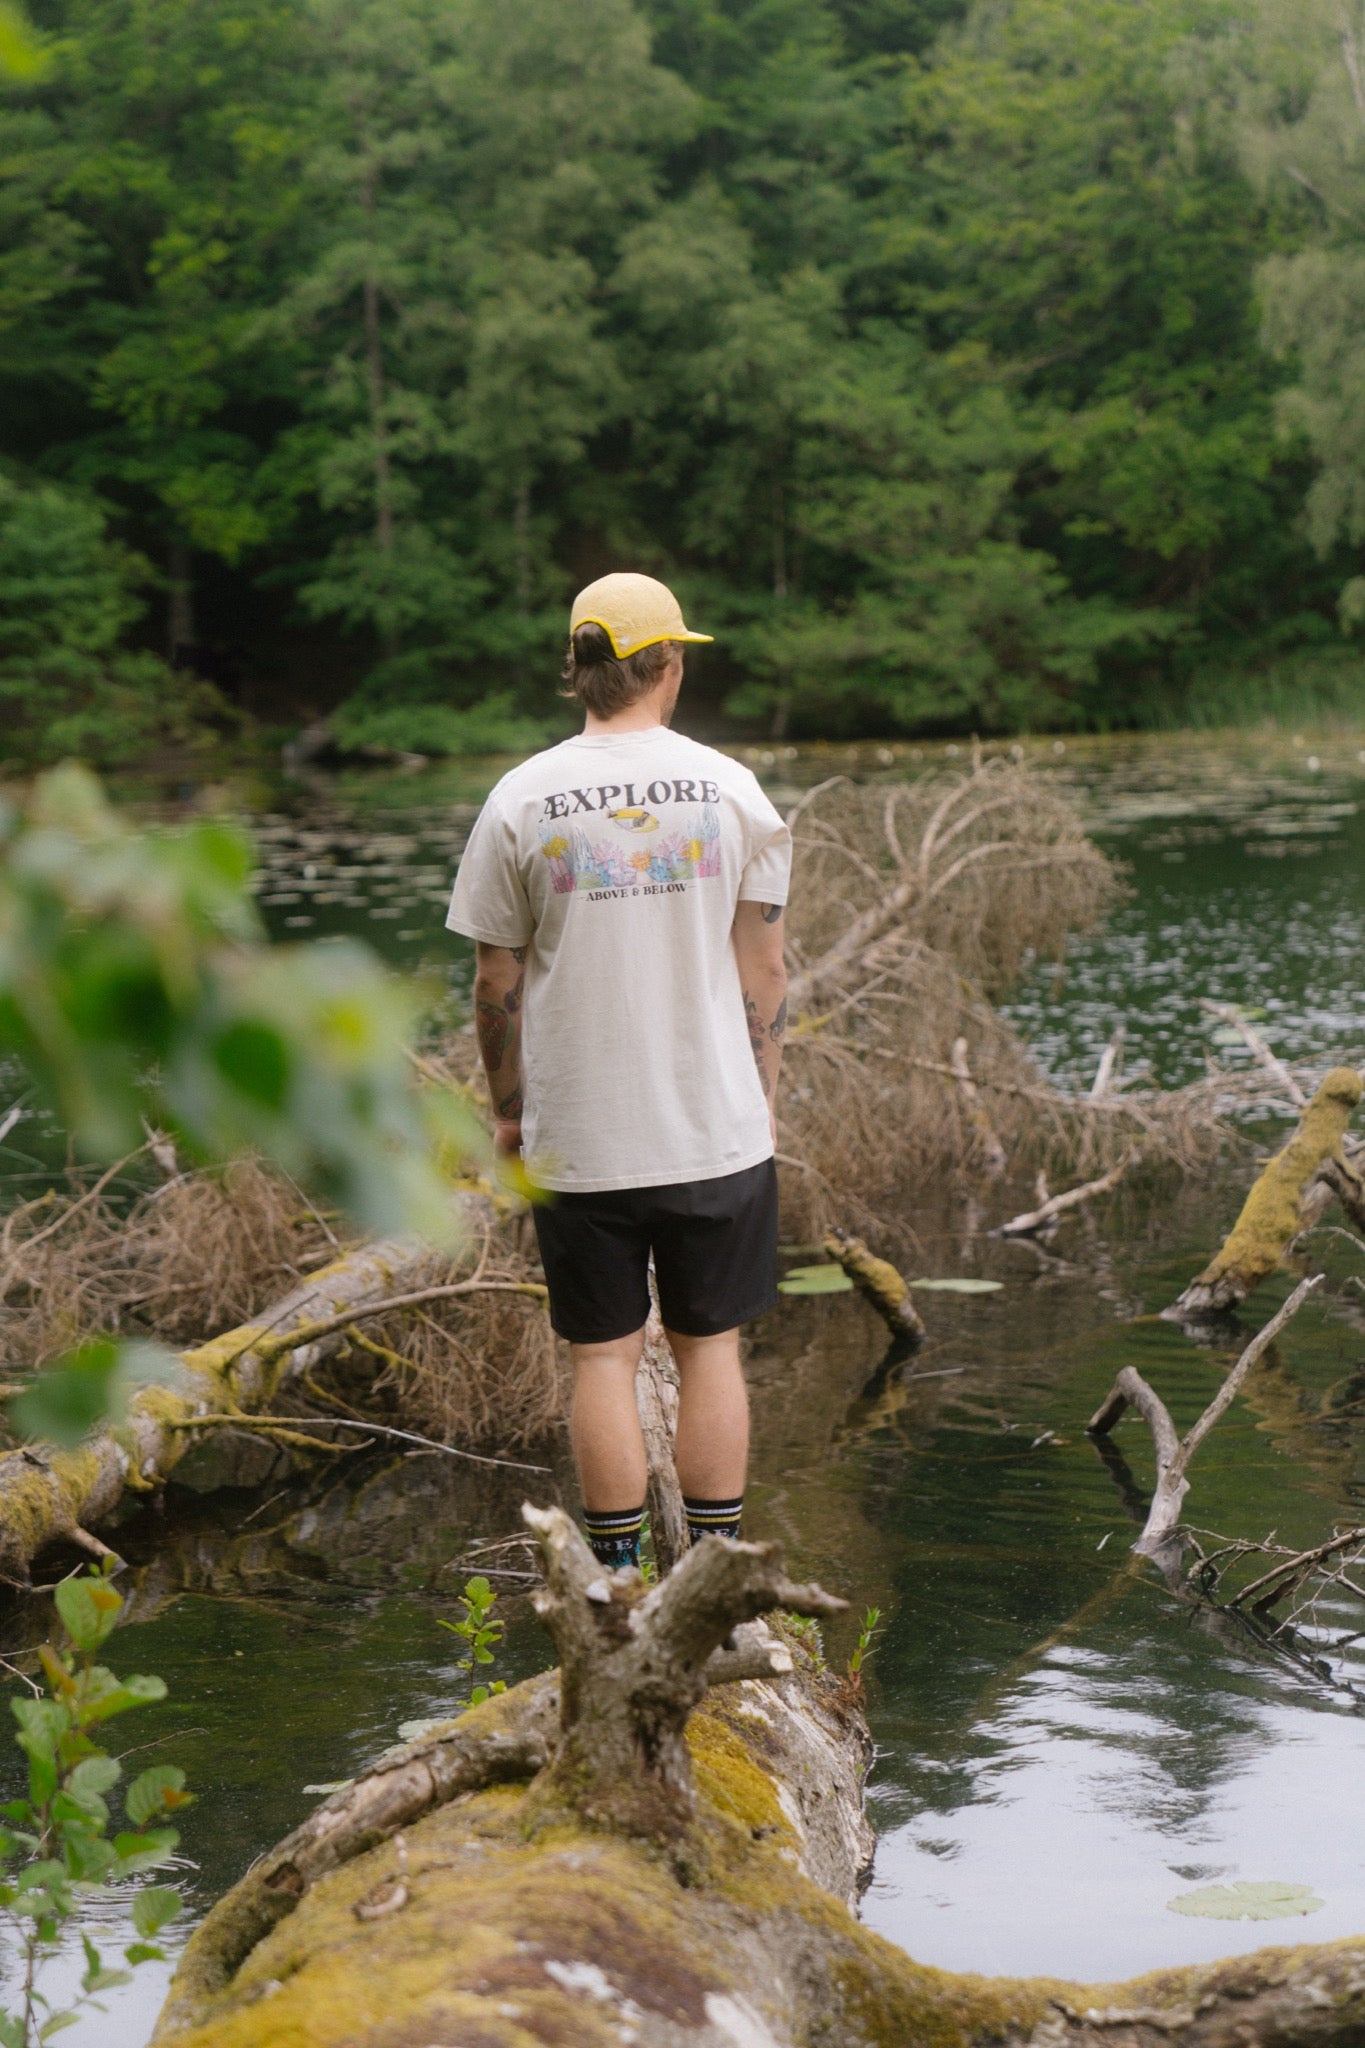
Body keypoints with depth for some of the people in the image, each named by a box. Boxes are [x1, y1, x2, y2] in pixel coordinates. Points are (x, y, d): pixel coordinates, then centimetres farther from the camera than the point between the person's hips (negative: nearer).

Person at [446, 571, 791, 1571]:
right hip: (718, 1125, 1)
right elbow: (762, 967, 1)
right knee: (710, 1346, 10)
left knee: (605, 1356, 7)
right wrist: (763, 1103, 11)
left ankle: (622, 1576, 11)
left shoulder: (522, 801, -3)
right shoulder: (729, 788, -1)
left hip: (579, 1139, -1)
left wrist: (509, 1111, 11)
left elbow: (498, 983, 0)